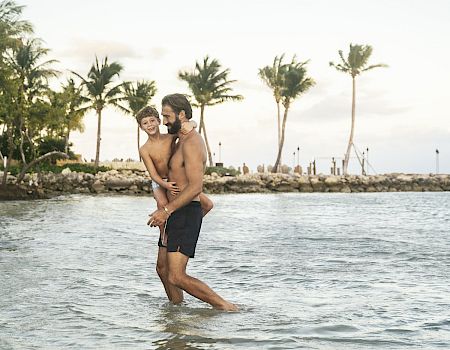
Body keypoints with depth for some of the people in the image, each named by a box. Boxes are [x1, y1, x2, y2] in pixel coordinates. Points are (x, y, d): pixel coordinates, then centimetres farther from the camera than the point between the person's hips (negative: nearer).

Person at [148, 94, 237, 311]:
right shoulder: (182, 140, 16)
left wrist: (167, 210, -26)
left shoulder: (191, 143, -17)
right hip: (176, 214, 11)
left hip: (186, 214, -11)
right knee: (162, 268, 18)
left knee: (176, 277, -15)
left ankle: (224, 306, -5)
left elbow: (196, 187, -26)